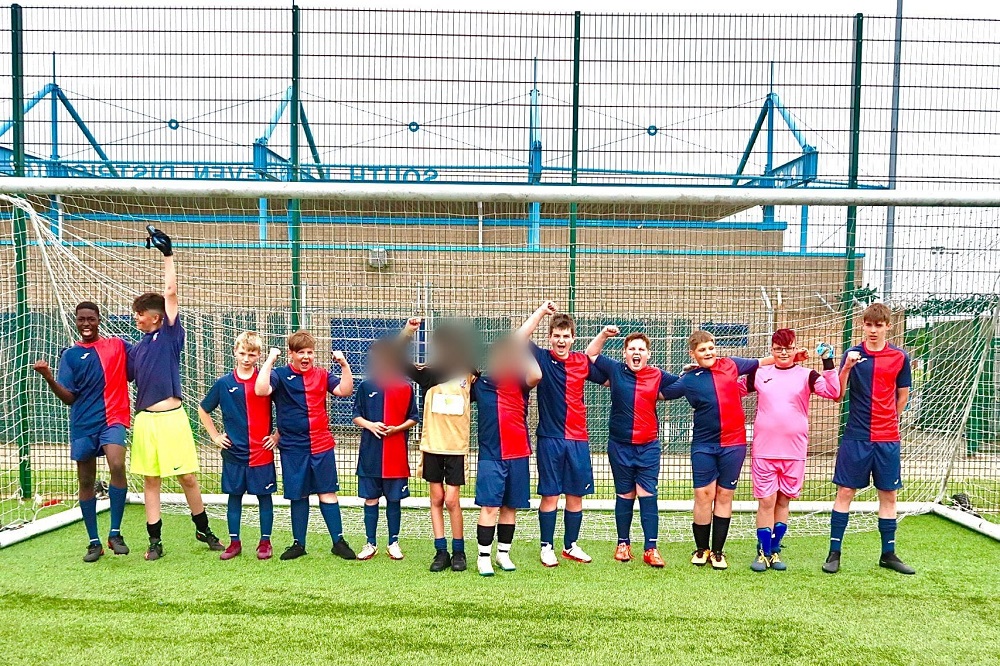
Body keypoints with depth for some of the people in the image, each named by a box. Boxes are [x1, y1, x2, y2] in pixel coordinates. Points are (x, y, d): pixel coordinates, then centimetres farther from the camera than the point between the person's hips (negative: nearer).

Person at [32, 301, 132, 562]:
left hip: (112, 419, -2)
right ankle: (94, 542, 20)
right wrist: (49, 377, -17)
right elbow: (68, 397, 0)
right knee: (86, 482, 7)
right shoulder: (70, 355, 7)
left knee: (117, 466, -25)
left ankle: (115, 534, -13)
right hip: (83, 425, 2)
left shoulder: (118, 346, 7)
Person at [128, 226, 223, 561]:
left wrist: (168, 254, -3)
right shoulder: (136, 348, 14)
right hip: (145, 420, 5)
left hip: (172, 417, -5)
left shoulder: (170, 334, 0)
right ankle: (155, 541, 19)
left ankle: (203, 529, 21)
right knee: (150, 480, 9)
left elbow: (170, 292, -4)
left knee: (188, 478, 1)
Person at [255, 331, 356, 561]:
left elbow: (345, 391, -4)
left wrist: (344, 365, -12)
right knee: (298, 495, 9)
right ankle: (298, 543, 22)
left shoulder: (322, 375, 7)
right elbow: (261, 390, -19)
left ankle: (339, 542, 12)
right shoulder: (280, 375, -1)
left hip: (322, 445, 1)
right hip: (293, 447, -1)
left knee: (328, 492, 5)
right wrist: (269, 361, -18)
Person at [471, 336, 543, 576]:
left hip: (518, 455, 1)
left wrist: (522, 349, -9)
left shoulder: (519, 383, 2)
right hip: (490, 456, -1)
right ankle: (484, 556, 5)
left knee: (510, 506, 10)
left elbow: (536, 375, -19)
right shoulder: (479, 384, 4)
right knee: (490, 507, -5)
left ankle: (504, 553, 23)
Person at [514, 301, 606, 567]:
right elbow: (519, 339, -17)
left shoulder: (583, 362, 4)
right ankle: (547, 547, 16)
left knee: (576, 495, 9)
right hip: (550, 438, -3)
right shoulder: (542, 359, -2)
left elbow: (609, 379, 17)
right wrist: (541, 311, -16)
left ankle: (571, 545, 24)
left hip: (578, 439, 3)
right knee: (550, 494, 2)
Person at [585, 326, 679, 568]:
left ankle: (651, 548, 1)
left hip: (648, 446, 0)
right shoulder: (616, 370, 3)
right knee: (624, 496, 10)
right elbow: (591, 354, 14)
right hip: (620, 446, 1)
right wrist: (604, 334, 6)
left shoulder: (658, 376, 2)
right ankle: (623, 543, 23)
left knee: (648, 496, -3)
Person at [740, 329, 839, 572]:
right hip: (763, 450, 0)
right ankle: (763, 552, 12)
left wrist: (828, 363, -20)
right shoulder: (760, 374, 5)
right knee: (766, 502, 2)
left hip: (794, 451, 0)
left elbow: (833, 392, -12)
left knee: (783, 501, 11)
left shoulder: (806, 375, 2)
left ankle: (774, 550, 23)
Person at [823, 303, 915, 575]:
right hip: (856, 437, -2)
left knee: (888, 494, 9)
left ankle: (888, 554, 23)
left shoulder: (900, 357, 2)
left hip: (888, 439, 2)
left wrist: (889, 421, 15)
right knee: (845, 492, 1)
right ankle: (834, 553, 8)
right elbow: (838, 395, -8)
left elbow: (902, 395, 13)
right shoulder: (852, 354, -2)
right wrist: (846, 368, -22)